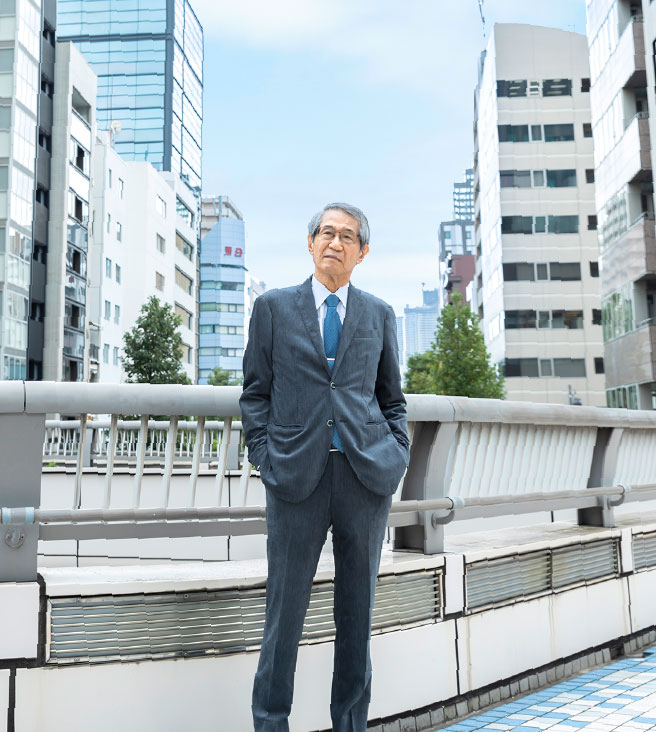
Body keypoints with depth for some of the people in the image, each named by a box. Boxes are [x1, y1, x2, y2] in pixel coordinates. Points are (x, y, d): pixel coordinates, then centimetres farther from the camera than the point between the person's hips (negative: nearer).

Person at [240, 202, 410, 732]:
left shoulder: (380, 314, 13)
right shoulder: (273, 307, 8)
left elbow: (393, 397, 17)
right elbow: (256, 393, 7)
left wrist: (398, 456, 3)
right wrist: (265, 460, -3)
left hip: (368, 474, 2)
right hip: (297, 476, -2)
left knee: (358, 609, 11)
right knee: (286, 609, 4)